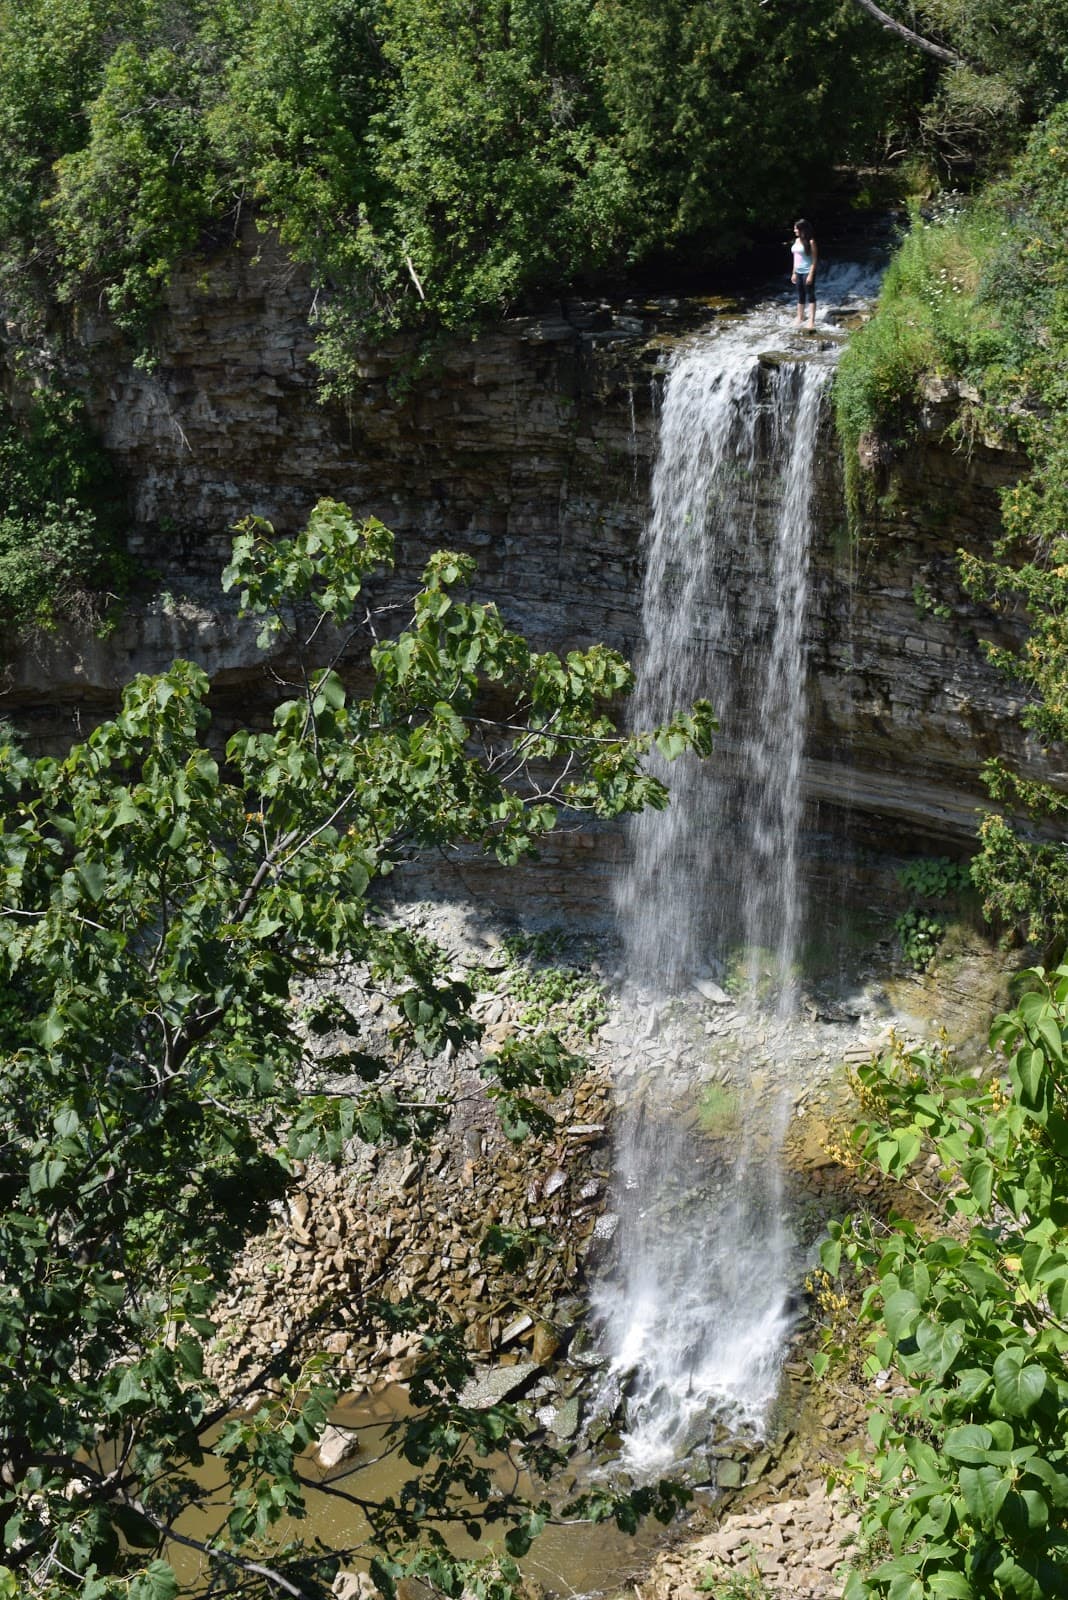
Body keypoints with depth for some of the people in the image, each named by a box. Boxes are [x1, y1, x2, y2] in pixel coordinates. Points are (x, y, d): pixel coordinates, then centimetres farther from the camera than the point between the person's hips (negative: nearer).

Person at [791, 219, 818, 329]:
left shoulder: (810, 242, -13)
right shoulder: (797, 240, 9)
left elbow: (814, 260, -13)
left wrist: (811, 275, -18)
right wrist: (794, 273, 14)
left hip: (808, 272, -7)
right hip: (798, 272, 7)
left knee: (811, 295, -3)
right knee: (800, 296, 14)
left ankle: (811, 320, -3)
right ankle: (800, 318, 23)